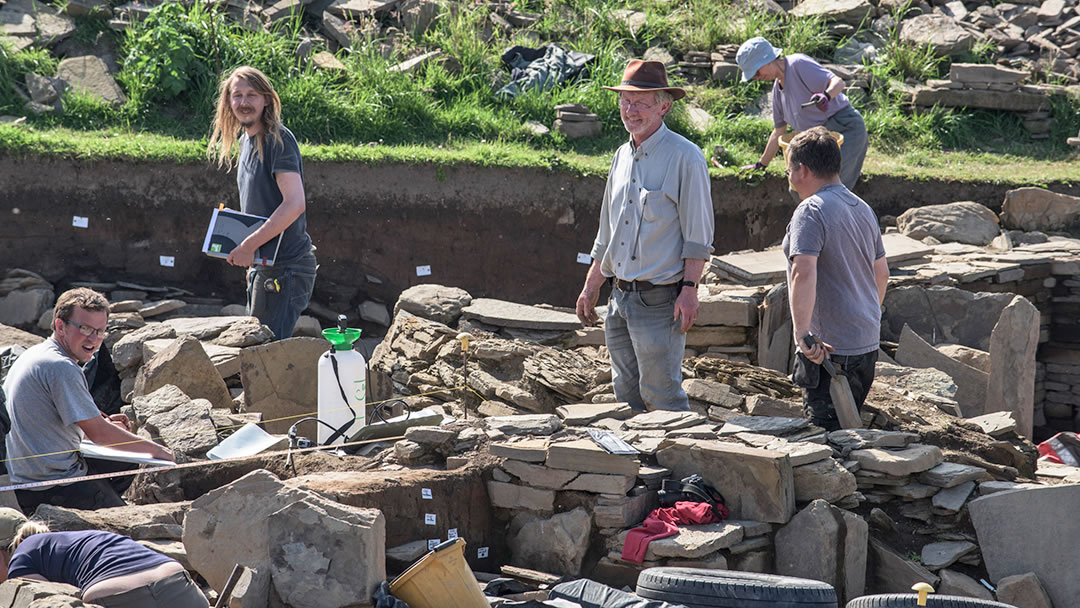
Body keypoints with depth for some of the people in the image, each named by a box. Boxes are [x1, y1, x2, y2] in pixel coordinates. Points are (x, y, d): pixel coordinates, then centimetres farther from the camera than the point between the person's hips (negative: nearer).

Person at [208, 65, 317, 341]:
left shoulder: (278, 140, -14)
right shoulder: (246, 139, 15)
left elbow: (295, 204, -25)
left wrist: (249, 245, -24)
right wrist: (249, 256, 15)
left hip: (285, 267, -10)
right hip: (263, 265, 10)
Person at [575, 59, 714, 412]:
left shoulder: (685, 157, -9)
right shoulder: (622, 157, 13)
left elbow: (698, 235, -10)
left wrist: (689, 289, -17)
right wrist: (591, 287, 20)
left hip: (659, 300, -7)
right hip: (620, 298, 7)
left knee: (663, 397, -5)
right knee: (626, 395, 12)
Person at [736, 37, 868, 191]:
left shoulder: (798, 64, -14)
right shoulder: (778, 88, 12)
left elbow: (838, 82, -22)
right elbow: (779, 131, 20)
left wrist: (826, 96, -44)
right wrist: (761, 165, 24)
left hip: (846, 128, -9)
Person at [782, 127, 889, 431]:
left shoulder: (811, 211, -15)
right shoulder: (863, 208, 13)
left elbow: (804, 272, -28)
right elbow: (882, 273, 23)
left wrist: (802, 333, -29)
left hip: (829, 349, -9)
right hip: (868, 344, 9)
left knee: (824, 433, -4)